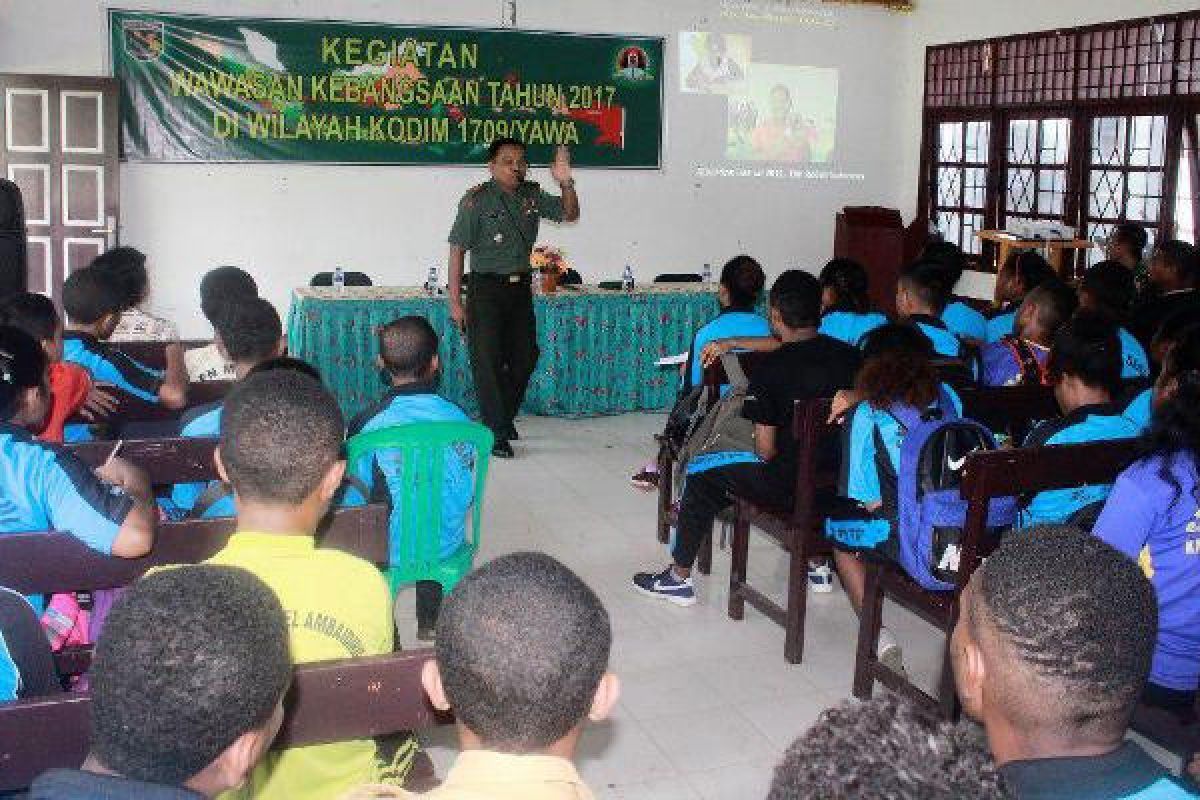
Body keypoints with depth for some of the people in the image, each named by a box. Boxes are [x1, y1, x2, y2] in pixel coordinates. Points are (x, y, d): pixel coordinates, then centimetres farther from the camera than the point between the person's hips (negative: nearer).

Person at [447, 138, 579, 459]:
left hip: (520, 287, 6)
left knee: (524, 357, 12)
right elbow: (457, 250, -10)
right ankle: (496, 433, 4)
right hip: (485, 288, -6)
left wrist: (566, 184, -13)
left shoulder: (531, 195, 5)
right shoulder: (476, 200, -10)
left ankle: (505, 418, 32)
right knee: (487, 361, -4)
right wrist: (455, 302, -13)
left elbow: (569, 214, 8)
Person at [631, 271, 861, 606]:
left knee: (702, 476, 14)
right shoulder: (850, 355, -3)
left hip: (788, 487, -6)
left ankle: (679, 578, 24)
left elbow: (765, 449, -15)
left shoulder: (772, 367, -17)